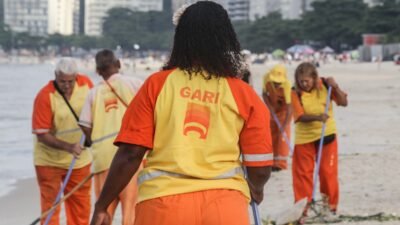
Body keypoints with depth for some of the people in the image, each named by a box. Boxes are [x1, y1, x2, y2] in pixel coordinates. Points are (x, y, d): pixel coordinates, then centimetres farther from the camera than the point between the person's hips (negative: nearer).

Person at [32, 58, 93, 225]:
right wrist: (68, 147, -32)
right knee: (50, 205, -2)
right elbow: (42, 135, -22)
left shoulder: (86, 83, -10)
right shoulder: (45, 96, -24)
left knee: (81, 205, 14)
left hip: (80, 159, 5)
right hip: (49, 160, -4)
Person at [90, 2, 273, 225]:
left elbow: (130, 154, -1)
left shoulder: (157, 84, 2)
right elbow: (260, 169, 6)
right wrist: (256, 191, 28)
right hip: (225, 204, 0)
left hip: (162, 200, 0)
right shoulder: (244, 95, 3)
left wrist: (102, 206, 8)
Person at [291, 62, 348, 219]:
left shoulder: (325, 85, -8)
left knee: (328, 171, 4)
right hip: (304, 137, -1)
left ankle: (330, 205, 18)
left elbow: (344, 102, -7)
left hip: (326, 134, 1)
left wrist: (335, 87, -22)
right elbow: (300, 116, -21)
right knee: (302, 172, 1)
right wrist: (317, 117, -38)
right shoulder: (296, 93, -14)